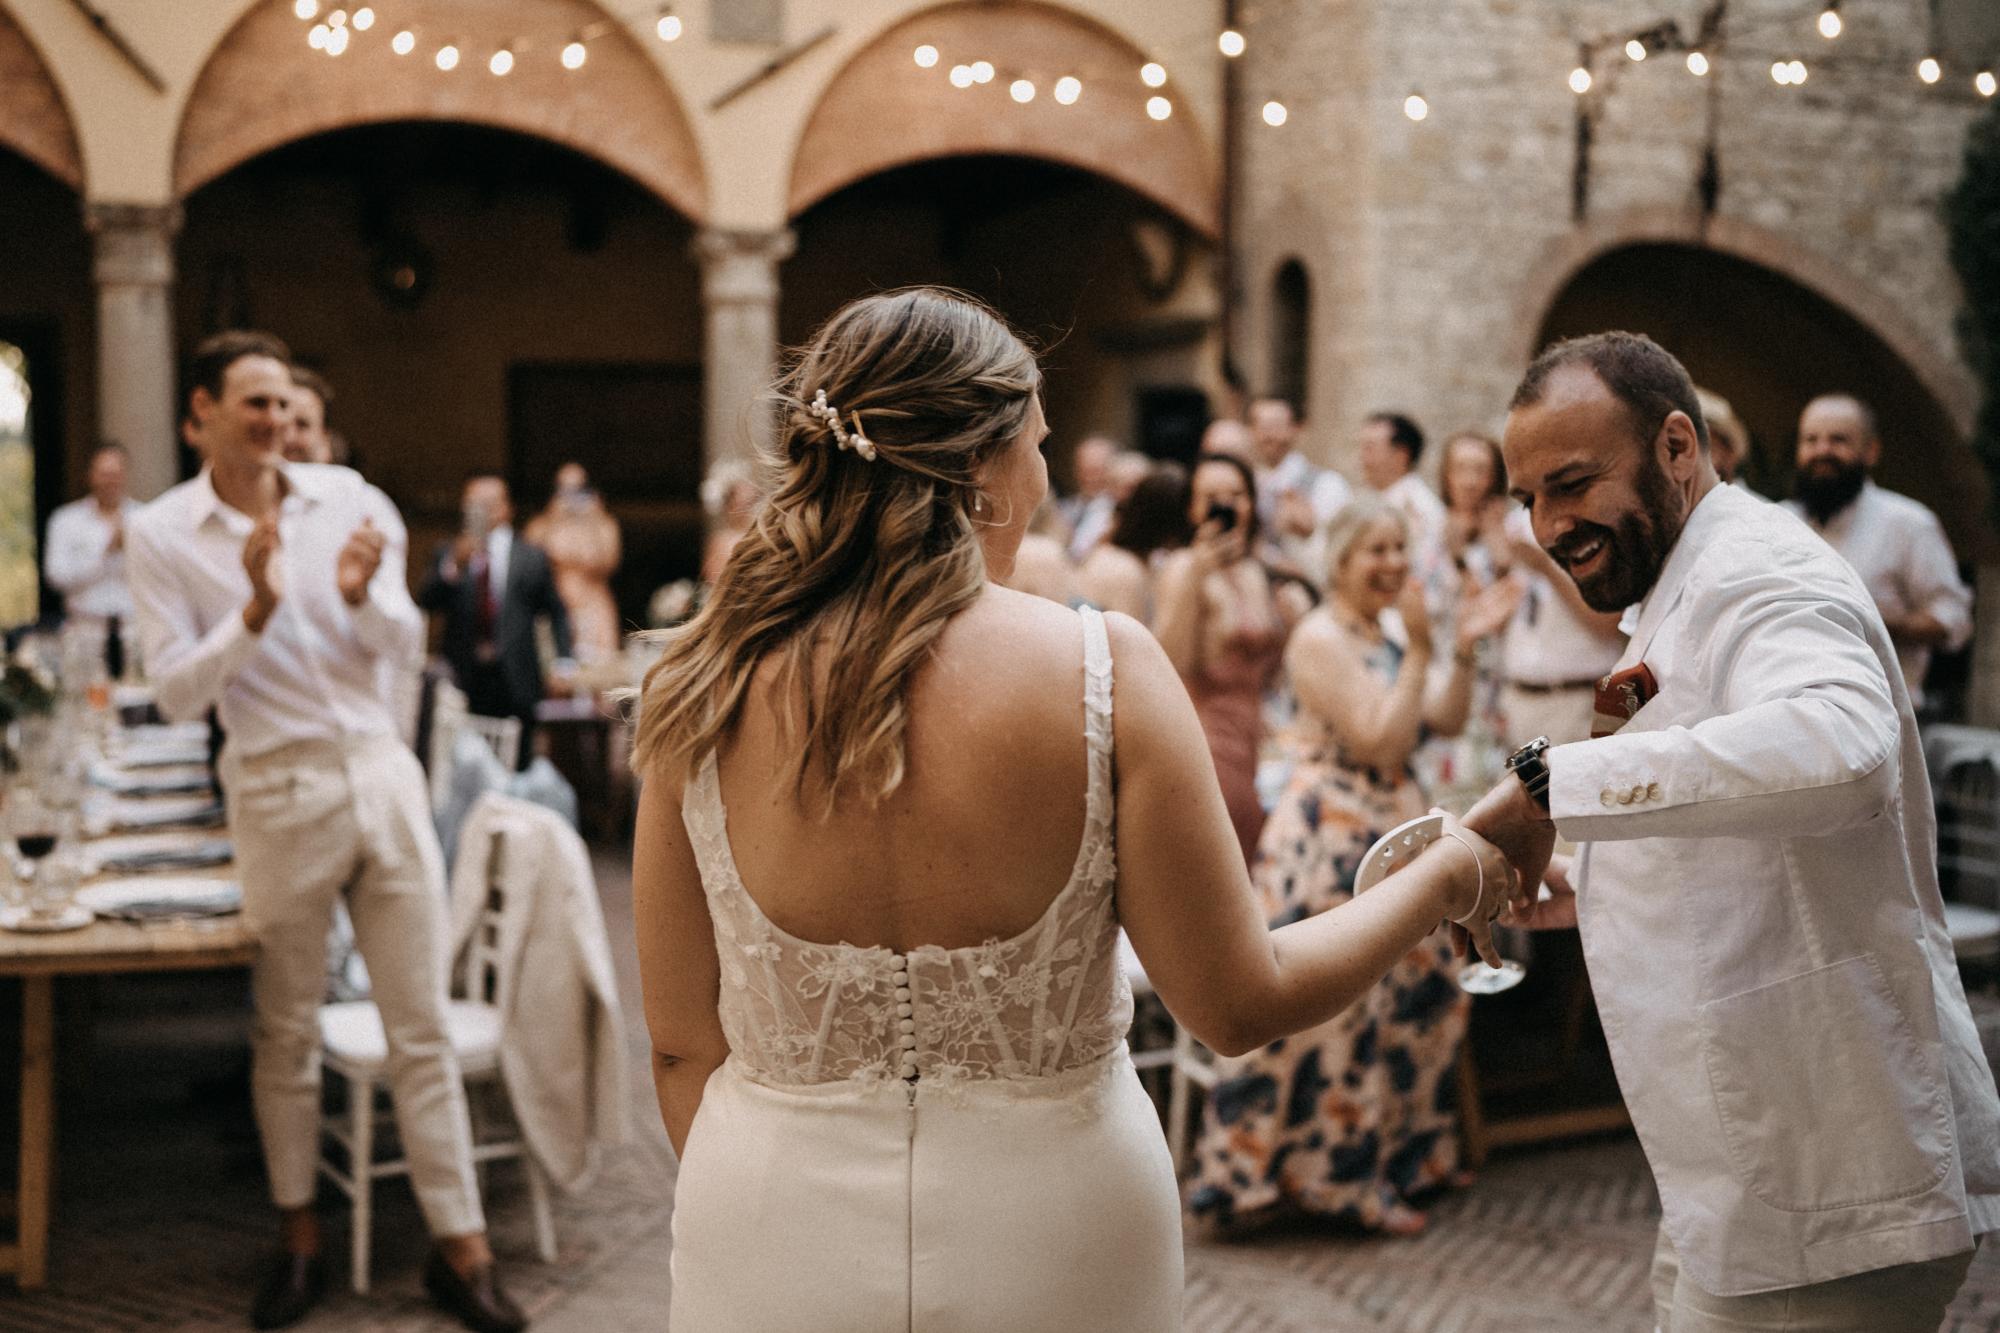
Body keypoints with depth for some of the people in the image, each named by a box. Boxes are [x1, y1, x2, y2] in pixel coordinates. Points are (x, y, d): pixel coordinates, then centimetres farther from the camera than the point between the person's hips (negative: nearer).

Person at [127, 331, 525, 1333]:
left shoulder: (345, 496, 4)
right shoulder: (161, 534, -2)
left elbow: (404, 642, 6)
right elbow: (175, 694, -8)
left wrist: (362, 596, -15)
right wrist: (255, 611, -21)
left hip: (382, 772, 2)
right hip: (279, 793, -2)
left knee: (422, 1026, 4)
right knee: (286, 1034, 10)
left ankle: (461, 1251, 11)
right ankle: (300, 1241, 27)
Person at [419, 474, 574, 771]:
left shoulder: (531, 558, 10)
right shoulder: (447, 554, 11)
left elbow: (557, 612, 15)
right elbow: (426, 601, -2)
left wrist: (564, 664, 4)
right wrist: (455, 566, -18)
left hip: (515, 682, 0)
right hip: (464, 679, 0)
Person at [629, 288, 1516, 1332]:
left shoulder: (706, 693, -10)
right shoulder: (1104, 669, -15)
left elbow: (681, 1046, -2)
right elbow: (1240, 1004, -9)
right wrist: (1448, 877, 7)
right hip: (1051, 1246, -1)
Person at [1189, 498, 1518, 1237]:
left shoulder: (1384, 637, 13)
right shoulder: (1320, 638, -15)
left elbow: (1446, 721, 9)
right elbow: (1379, 738, -21)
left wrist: (1463, 650, -3)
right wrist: (1419, 650, -22)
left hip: (1391, 831, 10)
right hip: (1331, 837, -10)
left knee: (1413, 995, 14)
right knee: (1328, 1004, -6)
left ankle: (1398, 1156, 27)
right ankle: (1335, 1174, 4)